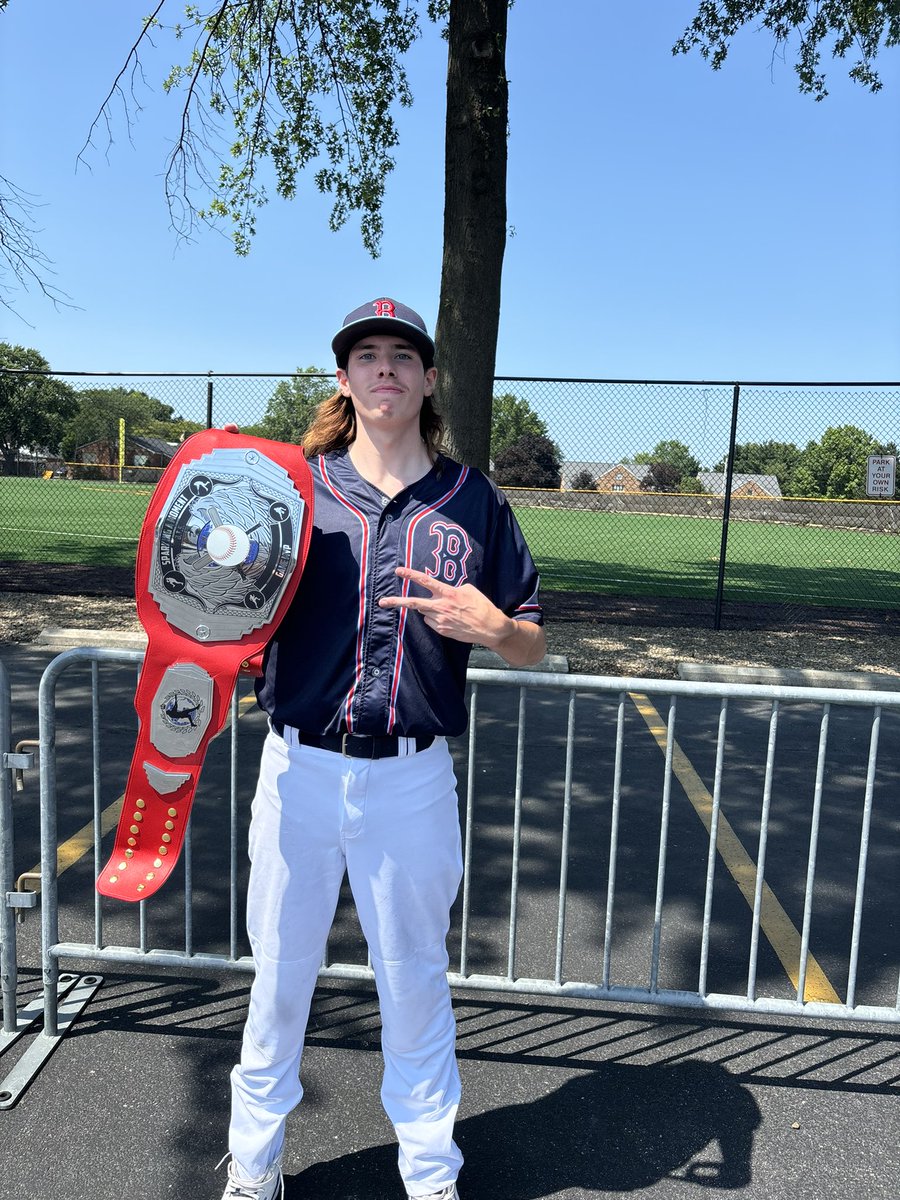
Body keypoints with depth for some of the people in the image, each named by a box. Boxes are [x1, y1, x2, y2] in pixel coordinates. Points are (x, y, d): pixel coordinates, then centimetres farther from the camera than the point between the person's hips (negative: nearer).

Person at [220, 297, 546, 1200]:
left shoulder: (474, 500, 4)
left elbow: (531, 645, 7)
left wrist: (490, 627, -15)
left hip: (413, 779, 0)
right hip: (299, 771, 1)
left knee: (415, 981, 15)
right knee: (279, 972, 15)